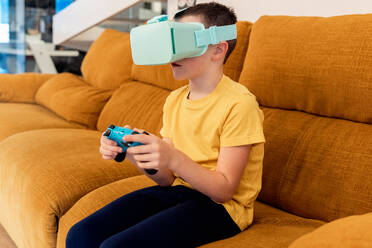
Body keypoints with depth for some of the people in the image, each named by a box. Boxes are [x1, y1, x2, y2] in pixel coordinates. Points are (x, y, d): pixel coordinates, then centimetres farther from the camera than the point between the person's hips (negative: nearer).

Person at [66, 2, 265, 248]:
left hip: (220, 206, -6)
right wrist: (134, 153, -11)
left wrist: (173, 158, -30)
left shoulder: (239, 103, -15)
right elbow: (167, 179, 8)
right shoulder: (174, 100, 8)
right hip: (178, 191, 6)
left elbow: (223, 190, -16)